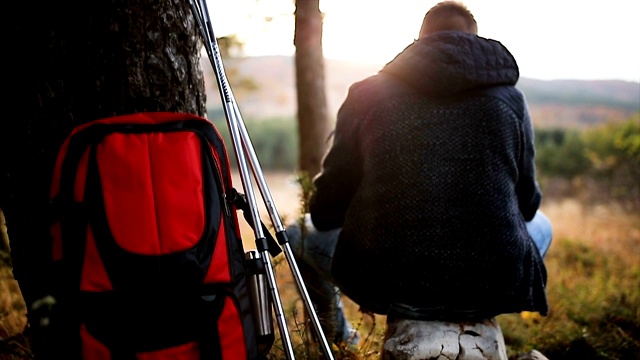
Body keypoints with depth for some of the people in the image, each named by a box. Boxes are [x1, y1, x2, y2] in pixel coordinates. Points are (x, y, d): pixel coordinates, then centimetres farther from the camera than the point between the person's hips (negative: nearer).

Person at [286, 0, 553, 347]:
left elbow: (324, 213, 3)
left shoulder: (367, 94, 0)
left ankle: (335, 336, 49)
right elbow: (526, 204, 13)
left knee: (303, 231, 28)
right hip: (492, 290, 2)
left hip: (385, 287, -1)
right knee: (540, 225, 34)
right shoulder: (509, 97, 3)